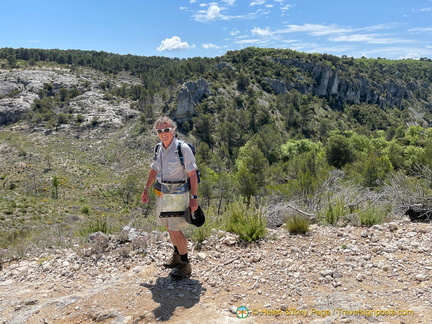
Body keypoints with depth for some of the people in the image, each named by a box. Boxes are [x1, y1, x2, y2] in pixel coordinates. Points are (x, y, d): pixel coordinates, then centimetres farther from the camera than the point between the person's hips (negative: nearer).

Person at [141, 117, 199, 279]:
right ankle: (176, 256, 36)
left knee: (175, 230, -6)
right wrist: (146, 189, 20)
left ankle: (185, 264, 10)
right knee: (169, 227, 17)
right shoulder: (158, 149, 6)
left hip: (177, 195, -7)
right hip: (162, 194, 7)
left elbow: (192, 174, -15)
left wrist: (194, 197, -17)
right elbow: (154, 170, 19)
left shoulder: (183, 148, -15)